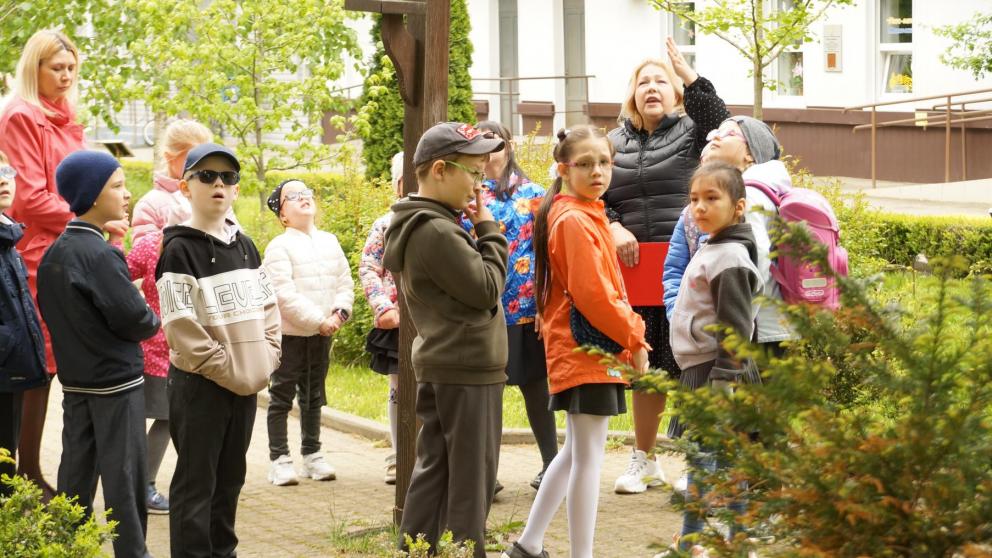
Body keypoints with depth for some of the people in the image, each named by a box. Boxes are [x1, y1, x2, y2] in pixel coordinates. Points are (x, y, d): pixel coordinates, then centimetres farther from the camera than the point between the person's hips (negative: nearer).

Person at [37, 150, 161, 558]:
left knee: (77, 469, 12)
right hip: (116, 379, -8)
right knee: (123, 473, -2)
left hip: (74, 380, 8)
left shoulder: (53, 254, 8)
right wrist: (152, 323, 0)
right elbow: (134, 318, -20)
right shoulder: (100, 254, -19)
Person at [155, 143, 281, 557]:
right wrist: (226, 370, -16)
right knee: (196, 483, -3)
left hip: (246, 382, 7)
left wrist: (265, 361, 1)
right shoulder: (179, 250, -11)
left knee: (230, 478, 13)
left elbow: (267, 308, 15)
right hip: (200, 383, -7)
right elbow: (182, 328, -17)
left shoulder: (244, 246, 12)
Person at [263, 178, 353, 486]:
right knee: (282, 397, 0)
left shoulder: (330, 242, 9)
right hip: (289, 334, -6)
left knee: (313, 397, 15)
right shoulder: (279, 247, -10)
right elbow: (284, 295, -18)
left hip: (322, 334, 6)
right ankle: (279, 459, 5)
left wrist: (340, 312, -8)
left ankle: (312, 455, 25)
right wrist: (318, 320, -19)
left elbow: (345, 283, 10)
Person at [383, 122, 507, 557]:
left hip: (440, 369, 10)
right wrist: (487, 229, -8)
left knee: (434, 473, 13)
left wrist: (478, 230, 8)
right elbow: (487, 289, -17)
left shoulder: (420, 227, 13)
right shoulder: (438, 232, -19)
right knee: (471, 481, -4)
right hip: (467, 372, -10)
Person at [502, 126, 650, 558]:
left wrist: (628, 332, 9)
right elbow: (591, 294, -21)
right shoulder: (574, 220, -16)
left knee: (576, 452, 19)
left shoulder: (585, 214, 14)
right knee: (588, 458, -6)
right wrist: (633, 338, -12)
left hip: (580, 350, 10)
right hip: (586, 349, -10)